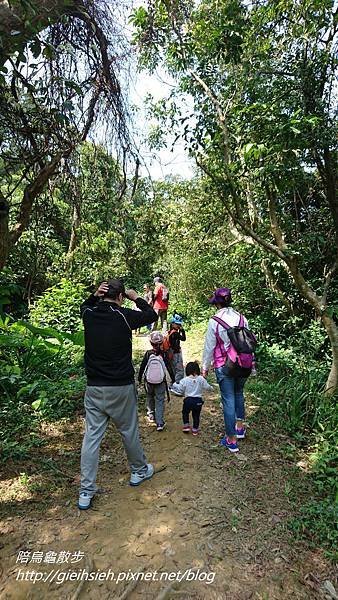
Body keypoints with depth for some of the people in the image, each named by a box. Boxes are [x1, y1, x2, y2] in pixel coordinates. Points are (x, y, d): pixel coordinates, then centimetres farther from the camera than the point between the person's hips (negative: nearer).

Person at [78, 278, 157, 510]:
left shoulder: (89, 315, -2)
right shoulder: (124, 316, -14)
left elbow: (85, 306, 25)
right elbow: (152, 315, 2)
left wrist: (95, 295, 6)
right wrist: (136, 297, 12)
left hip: (94, 387, 4)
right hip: (121, 387, -3)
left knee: (91, 436, 10)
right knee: (130, 431, 16)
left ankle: (86, 492, 17)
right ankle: (139, 471, 38)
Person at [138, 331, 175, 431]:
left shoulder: (148, 354, -11)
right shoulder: (163, 354, -12)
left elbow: (142, 366, -3)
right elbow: (169, 368, -5)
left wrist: (139, 378, 12)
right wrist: (173, 379, 9)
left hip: (148, 381, 1)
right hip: (161, 382, -1)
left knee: (150, 398, 24)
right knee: (160, 401, 5)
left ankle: (151, 415, 35)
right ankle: (159, 423, 0)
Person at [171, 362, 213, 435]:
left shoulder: (184, 380, -8)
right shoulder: (201, 379, -5)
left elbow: (180, 390, -2)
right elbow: (208, 388, 2)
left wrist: (174, 385, 14)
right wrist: (211, 388, 25)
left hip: (188, 400, -1)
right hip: (198, 400, 1)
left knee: (185, 413, 24)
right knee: (196, 415, 16)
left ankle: (186, 425, 20)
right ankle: (195, 429, 21)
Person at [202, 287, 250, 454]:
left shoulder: (214, 321, -13)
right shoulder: (241, 318, -2)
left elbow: (209, 347, -7)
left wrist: (205, 367, 6)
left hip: (223, 366, -4)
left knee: (228, 400, 4)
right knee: (239, 394, 24)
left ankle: (231, 440, 13)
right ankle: (240, 427, 37)